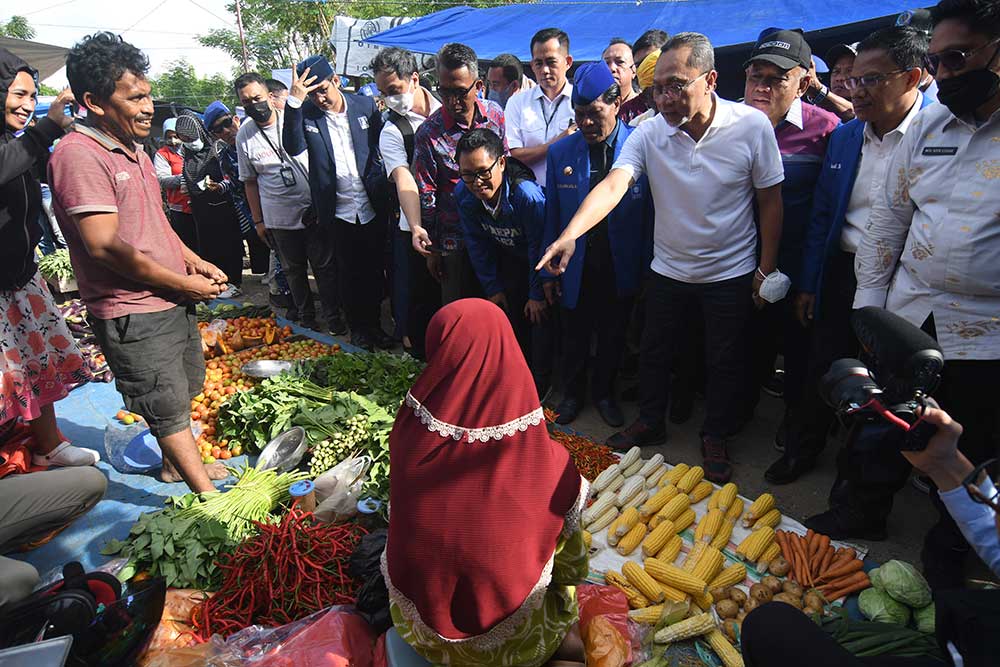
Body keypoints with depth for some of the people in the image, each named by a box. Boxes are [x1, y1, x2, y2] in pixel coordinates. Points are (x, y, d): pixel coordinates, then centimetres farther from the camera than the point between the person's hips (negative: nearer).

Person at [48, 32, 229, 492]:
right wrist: (185, 284, -16)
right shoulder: (78, 155, -18)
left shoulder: (133, 150, 12)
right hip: (132, 312, -9)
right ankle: (209, 497, 13)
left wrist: (196, 262, 6)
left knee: (182, 391, 21)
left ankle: (175, 464, 42)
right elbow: (106, 247, -24)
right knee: (169, 407, 1)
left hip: (172, 299, 9)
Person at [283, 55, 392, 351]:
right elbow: (294, 148, -19)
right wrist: (294, 102, -26)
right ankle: (357, 327, 25)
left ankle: (375, 324, 27)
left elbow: (382, 145, 5)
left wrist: (386, 195, -2)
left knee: (374, 270, 11)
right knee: (348, 272, 10)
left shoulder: (366, 105, 0)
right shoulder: (305, 113, -3)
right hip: (337, 212, -1)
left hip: (372, 207, 1)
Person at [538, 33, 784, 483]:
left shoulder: (752, 126, -15)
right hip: (668, 269, 2)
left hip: (731, 272, -2)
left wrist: (766, 269, -6)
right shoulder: (649, 133, -13)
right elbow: (613, 185, -27)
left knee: (724, 362, 11)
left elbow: (770, 200, -7)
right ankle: (650, 422, 39)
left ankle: (715, 438, 33)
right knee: (654, 352, 16)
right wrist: (570, 235, -43)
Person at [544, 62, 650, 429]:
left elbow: (650, 214, -6)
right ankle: (573, 393, 37)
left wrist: (647, 270, -5)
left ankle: (604, 392, 38)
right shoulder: (560, 152, -4)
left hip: (621, 268, -1)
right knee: (574, 337, 15)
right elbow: (553, 215, 2)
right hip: (575, 267, 1)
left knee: (613, 337, 16)